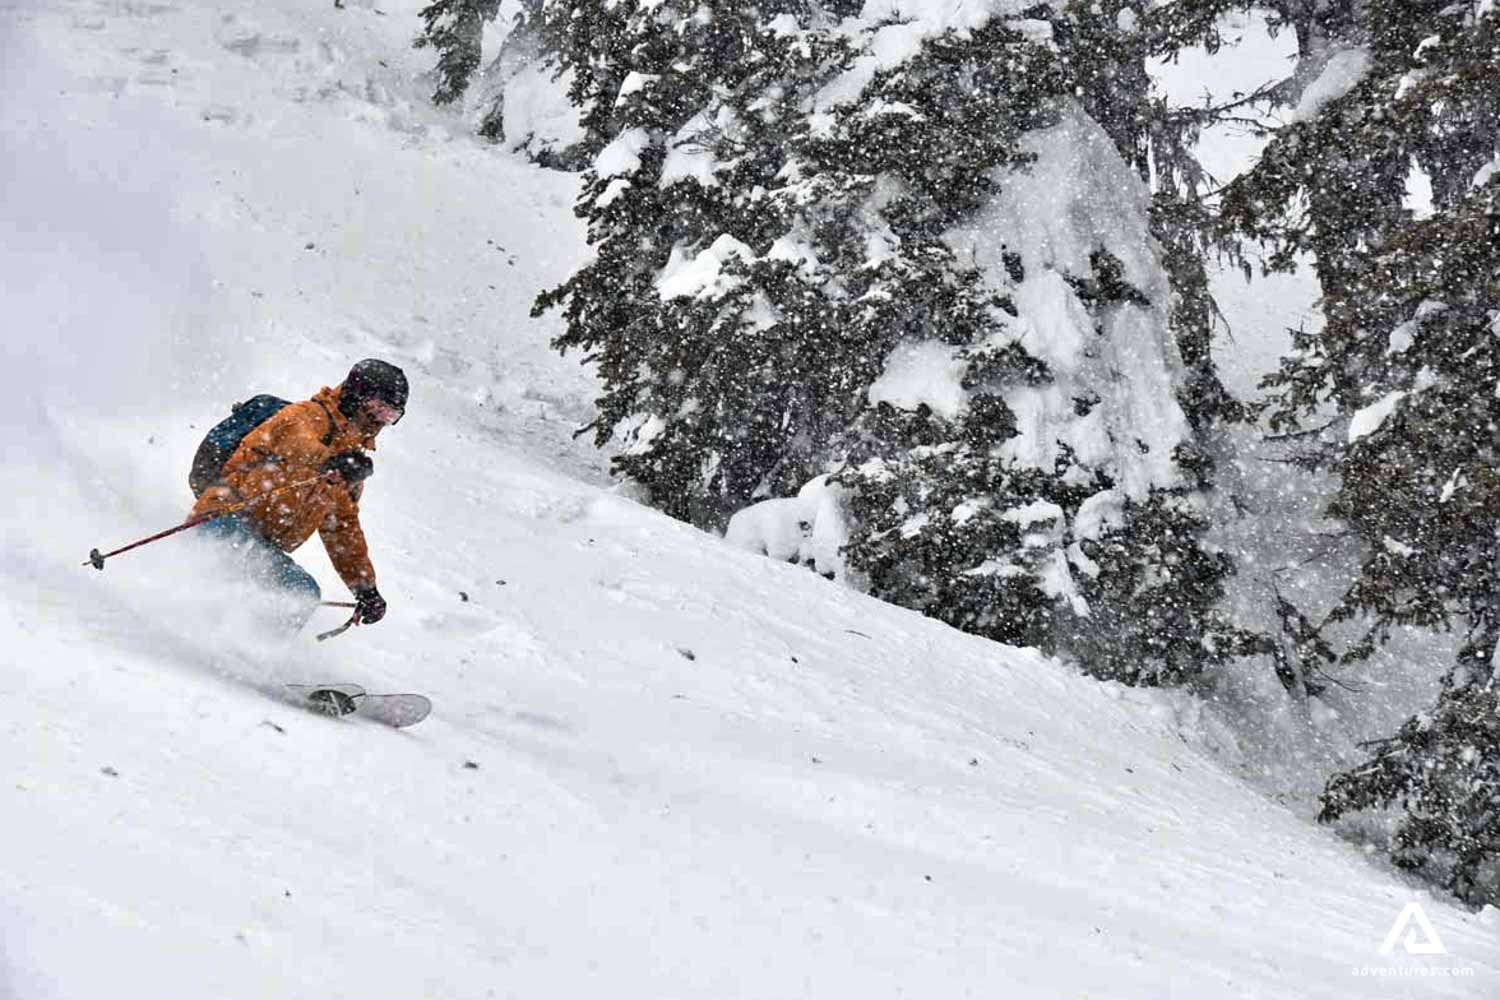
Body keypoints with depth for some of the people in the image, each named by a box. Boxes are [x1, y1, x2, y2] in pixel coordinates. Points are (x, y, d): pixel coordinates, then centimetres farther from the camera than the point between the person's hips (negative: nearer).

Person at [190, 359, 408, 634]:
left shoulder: (353, 454, 26)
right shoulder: (308, 416, 1)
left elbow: (344, 529, 32)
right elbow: (298, 445, -24)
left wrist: (366, 588, 27)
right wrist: (329, 463, -44)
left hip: (261, 547, 9)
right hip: (227, 521, -9)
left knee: (305, 593, -11)